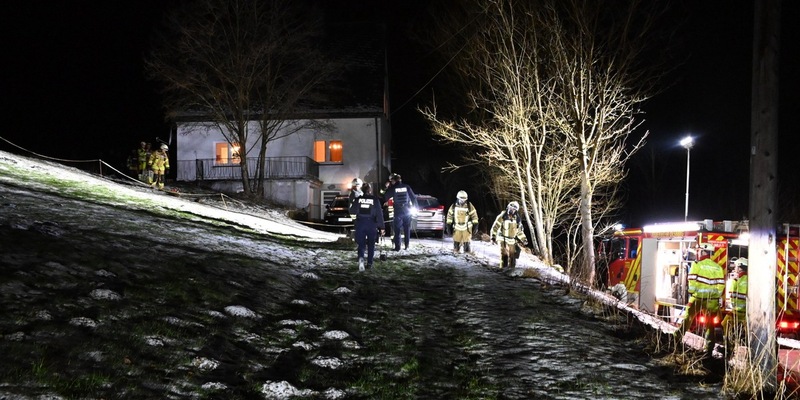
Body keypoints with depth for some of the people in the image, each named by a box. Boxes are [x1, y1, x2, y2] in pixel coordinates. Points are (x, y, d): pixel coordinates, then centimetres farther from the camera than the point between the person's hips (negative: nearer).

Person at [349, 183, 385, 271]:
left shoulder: (358, 199, -1)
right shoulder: (375, 200, -4)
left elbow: (352, 211, 4)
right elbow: (379, 214, -5)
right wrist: (381, 227, -2)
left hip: (360, 224, 1)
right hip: (372, 224, -1)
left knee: (361, 244, 3)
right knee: (371, 244, 14)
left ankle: (361, 258, -25)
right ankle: (369, 263, 15)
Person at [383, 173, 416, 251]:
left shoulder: (392, 188, -6)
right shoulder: (407, 187, 2)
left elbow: (386, 197, -2)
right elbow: (413, 197, 4)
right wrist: (414, 206, 12)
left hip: (398, 211, -3)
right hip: (407, 210, 3)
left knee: (397, 230, 3)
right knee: (407, 229, 14)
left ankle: (397, 247, -1)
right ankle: (406, 245, 16)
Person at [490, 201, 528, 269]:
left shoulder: (517, 219, 5)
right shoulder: (502, 216, -8)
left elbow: (519, 231, 17)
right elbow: (495, 227, -6)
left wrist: (524, 239, 14)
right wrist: (493, 237, -12)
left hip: (512, 240, 4)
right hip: (502, 238, -4)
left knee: (512, 255, 8)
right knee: (503, 254, -13)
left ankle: (511, 268, 20)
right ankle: (503, 268, -8)